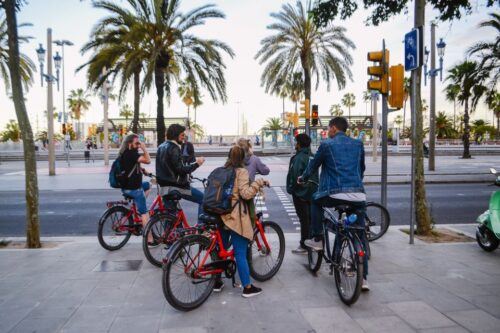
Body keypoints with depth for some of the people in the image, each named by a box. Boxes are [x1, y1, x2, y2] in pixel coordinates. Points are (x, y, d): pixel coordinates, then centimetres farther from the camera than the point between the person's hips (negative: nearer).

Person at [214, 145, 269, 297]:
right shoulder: (241, 171, -9)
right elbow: (245, 193, -18)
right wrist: (258, 183, -14)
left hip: (223, 215, 7)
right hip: (236, 216, -7)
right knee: (240, 253, -1)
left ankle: (217, 282, 25)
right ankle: (247, 287, 9)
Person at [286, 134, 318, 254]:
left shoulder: (298, 158, -18)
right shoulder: (312, 156, 8)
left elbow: (294, 175, -22)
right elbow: (316, 175, 13)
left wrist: (291, 189, -8)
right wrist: (313, 187, 18)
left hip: (300, 193, -8)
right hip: (312, 192, 8)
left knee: (304, 219, -3)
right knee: (311, 218, 15)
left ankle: (304, 246, 4)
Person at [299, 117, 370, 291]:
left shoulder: (327, 144, 3)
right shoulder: (358, 144, 16)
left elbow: (314, 165, 14)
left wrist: (303, 178, 34)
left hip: (336, 194, -4)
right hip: (358, 195, 4)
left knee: (316, 200, 29)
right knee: (360, 236, 12)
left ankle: (317, 239, 26)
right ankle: (363, 278, 12)